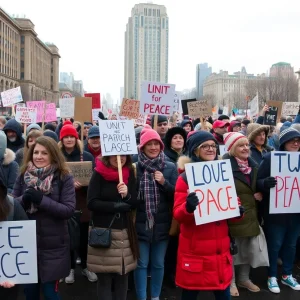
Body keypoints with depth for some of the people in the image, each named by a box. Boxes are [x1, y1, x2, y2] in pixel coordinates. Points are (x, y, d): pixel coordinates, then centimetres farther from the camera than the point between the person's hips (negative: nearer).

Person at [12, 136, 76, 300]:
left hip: (53, 245, -3)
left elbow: (69, 210, -13)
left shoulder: (64, 177, -7)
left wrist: (41, 200, -23)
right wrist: (24, 199, -18)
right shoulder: (23, 175, 3)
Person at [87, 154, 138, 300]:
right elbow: (91, 203, -13)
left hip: (124, 230, 4)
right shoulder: (99, 174, -6)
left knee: (123, 276, 10)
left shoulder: (129, 174, 5)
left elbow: (134, 203, 6)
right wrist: (117, 206, -14)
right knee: (104, 278, 3)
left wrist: (127, 195, -14)